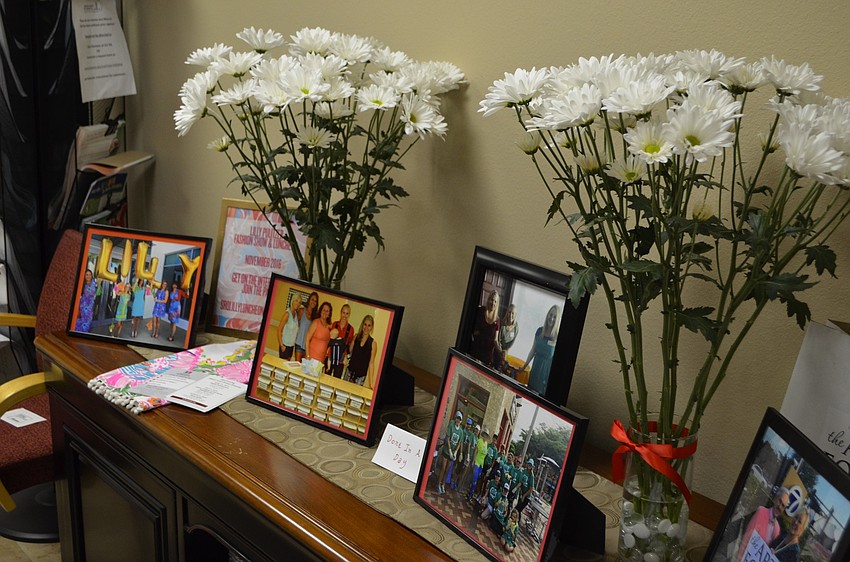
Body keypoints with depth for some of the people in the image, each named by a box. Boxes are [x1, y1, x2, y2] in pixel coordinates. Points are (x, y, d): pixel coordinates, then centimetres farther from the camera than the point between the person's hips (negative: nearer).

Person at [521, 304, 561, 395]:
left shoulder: (557, 335, -12)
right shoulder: (540, 331, 2)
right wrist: (524, 366, 14)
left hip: (548, 366, -4)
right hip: (536, 364, 5)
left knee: (541, 392, 1)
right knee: (531, 388, 11)